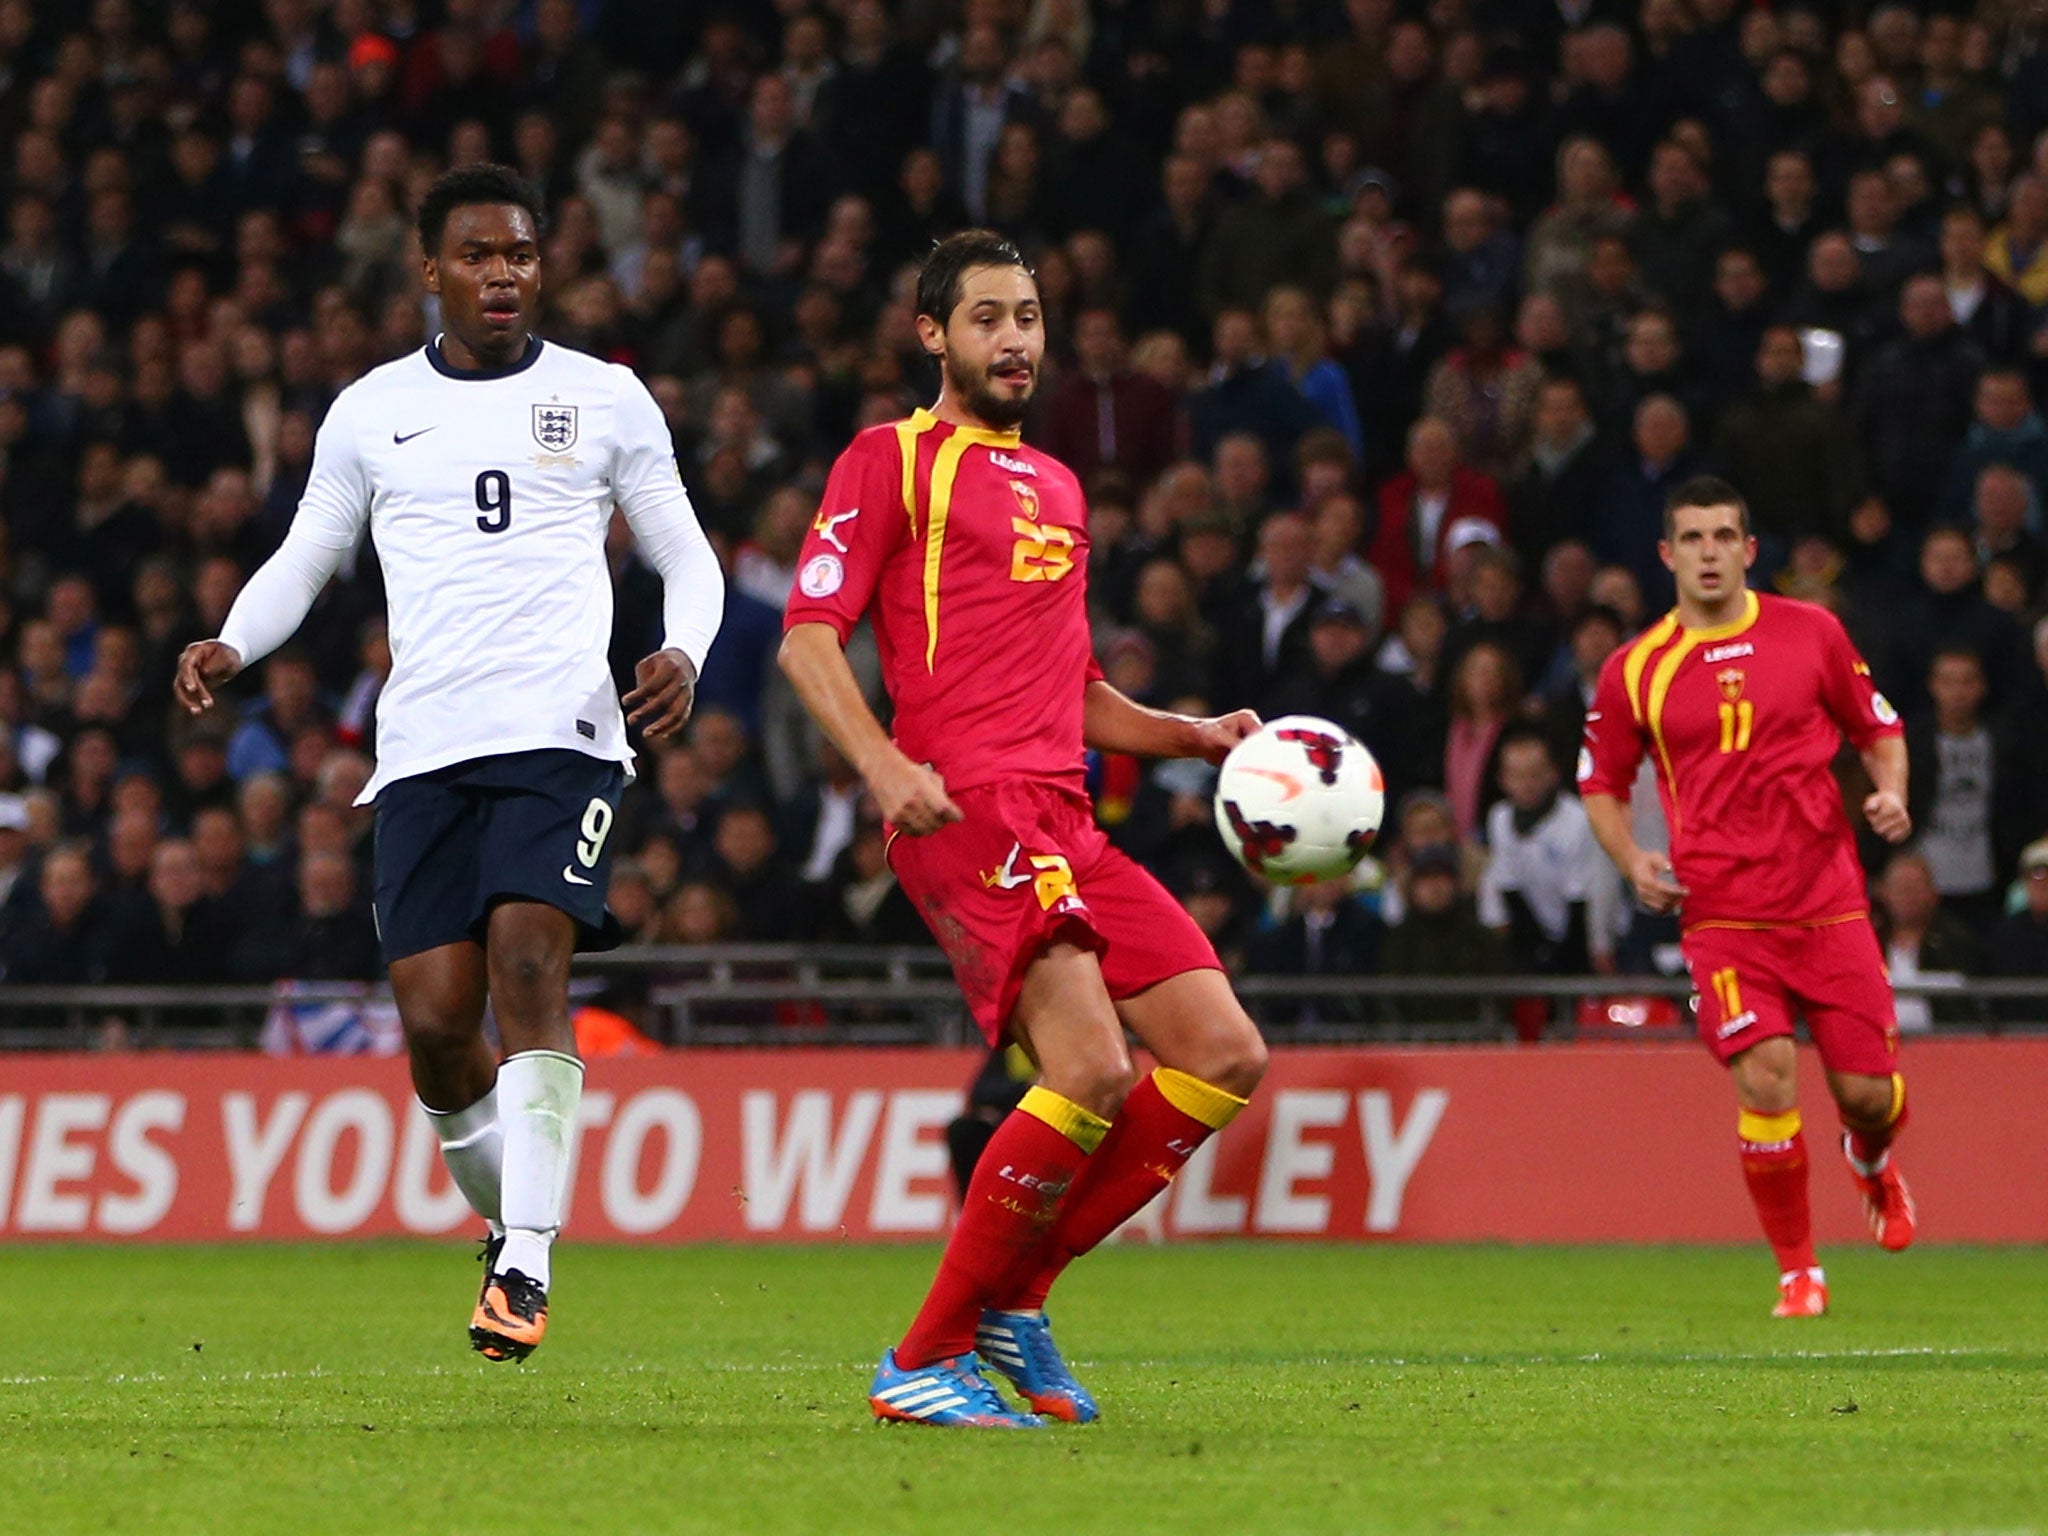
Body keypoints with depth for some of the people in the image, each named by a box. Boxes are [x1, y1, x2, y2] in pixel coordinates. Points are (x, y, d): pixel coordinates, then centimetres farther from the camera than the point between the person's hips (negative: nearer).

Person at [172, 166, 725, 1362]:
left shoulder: (604, 399, 9)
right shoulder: (372, 412, 14)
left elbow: (687, 556, 13)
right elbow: (306, 558, 21)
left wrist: (683, 654, -8)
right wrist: (231, 647, 1)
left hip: (561, 735, -3)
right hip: (423, 751, 3)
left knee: (528, 961, -22)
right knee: (435, 1021, -6)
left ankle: (528, 1265, -25)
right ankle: (511, 1225, 20)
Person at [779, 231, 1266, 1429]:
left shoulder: (1059, 488, 27)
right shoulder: (894, 460, 4)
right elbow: (809, 635, -5)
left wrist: (1196, 737, 18)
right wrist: (886, 765, -20)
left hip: (1064, 820, 8)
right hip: (966, 807, -8)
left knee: (1226, 1057, -2)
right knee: (1093, 1069, -23)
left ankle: (1012, 1296, 6)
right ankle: (927, 1358, -12)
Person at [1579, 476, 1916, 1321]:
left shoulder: (1812, 633, 4)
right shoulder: (1634, 670, 3)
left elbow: (1877, 728, 15)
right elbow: (1600, 782, 14)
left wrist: (1891, 792, -6)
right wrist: (1632, 860, -3)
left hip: (1828, 902, 1)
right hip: (1722, 914, -1)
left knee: (1866, 1090, 0)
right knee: (1765, 1081, -16)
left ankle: (1872, 1161, 39)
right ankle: (1798, 1271, 0)